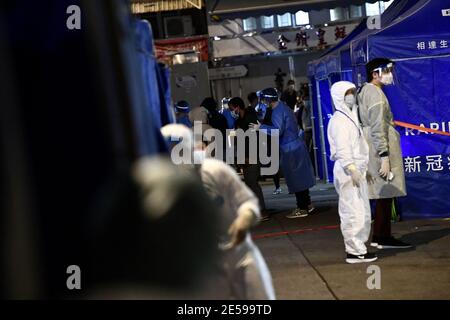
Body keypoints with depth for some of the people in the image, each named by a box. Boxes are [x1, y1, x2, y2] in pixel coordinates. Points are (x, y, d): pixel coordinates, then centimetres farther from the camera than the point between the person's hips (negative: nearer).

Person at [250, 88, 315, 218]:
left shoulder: (277, 112, -16)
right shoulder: (284, 107, 13)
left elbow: (278, 131, -25)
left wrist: (261, 127, -18)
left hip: (290, 149, -9)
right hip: (296, 145, 9)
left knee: (295, 179, -2)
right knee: (300, 177, 16)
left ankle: (302, 209, 4)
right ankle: (307, 204, 24)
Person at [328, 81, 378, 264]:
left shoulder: (350, 117, 20)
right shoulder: (339, 120, -10)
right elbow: (342, 148, -19)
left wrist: (363, 169, 23)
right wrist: (352, 169, -25)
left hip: (357, 170, 10)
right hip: (348, 172, -10)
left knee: (363, 212, 12)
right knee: (354, 212, -9)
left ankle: (358, 248, 19)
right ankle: (355, 252, -5)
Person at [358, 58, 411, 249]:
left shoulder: (366, 91, 16)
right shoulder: (376, 93, -13)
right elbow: (378, 129, -19)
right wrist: (384, 157, -21)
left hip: (373, 151, 10)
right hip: (381, 149, -10)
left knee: (384, 194, 12)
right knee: (386, 193, -5)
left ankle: (380, 237, 17)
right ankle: (382, 238, -1)